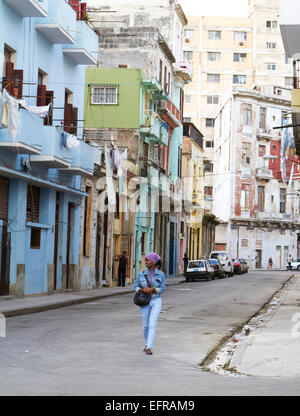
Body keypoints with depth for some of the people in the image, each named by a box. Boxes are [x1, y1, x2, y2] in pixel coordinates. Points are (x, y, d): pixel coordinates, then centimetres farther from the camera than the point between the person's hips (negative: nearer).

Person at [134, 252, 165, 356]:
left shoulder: (160, 274, -3)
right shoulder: (141, 274, 1)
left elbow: (162, 289, -3)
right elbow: (136, 287, 4)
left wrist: (152, 289, -19)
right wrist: (143, 290, -16)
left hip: (156, 301, -2)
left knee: (152, 324, -14)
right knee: (145, 325, 9)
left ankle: (149, 348, -16)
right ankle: (148, 343, 31)